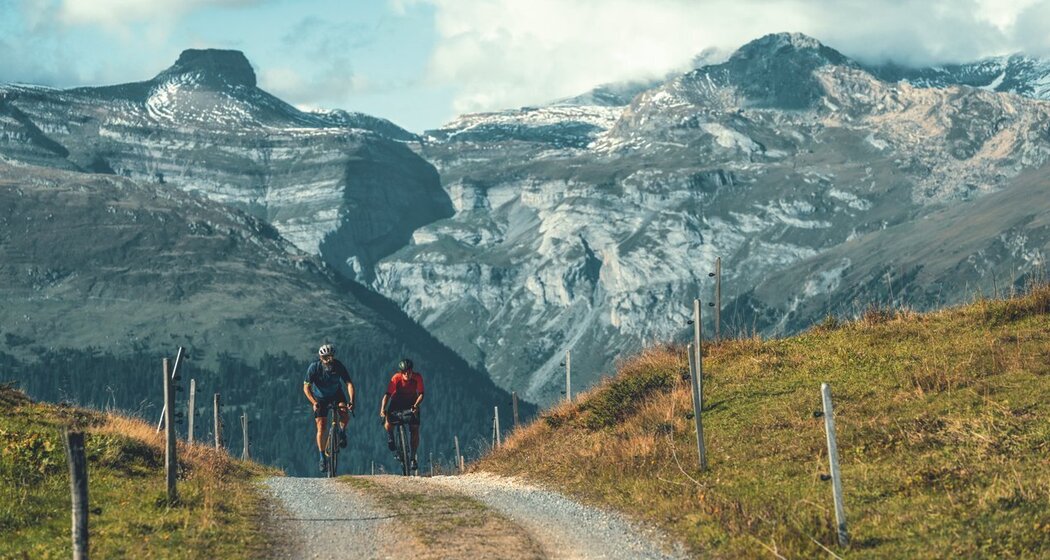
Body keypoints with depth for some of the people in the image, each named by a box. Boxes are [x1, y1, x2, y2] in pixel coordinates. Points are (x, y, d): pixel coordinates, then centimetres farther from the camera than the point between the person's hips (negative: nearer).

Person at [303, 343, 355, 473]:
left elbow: (349, 383, -26)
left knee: (345, 414, -27)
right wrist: (314, 402, -38)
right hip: (320, 398, -1)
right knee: (321, 427, -11)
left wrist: (351, 401, -41)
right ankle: (322, 457, 0)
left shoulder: (339, 366, -23)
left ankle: (342, 433, 4)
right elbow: (306, 387, -24)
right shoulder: (314, 368, -25)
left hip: (336, 395, 1)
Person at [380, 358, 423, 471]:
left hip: (412, 402, 1)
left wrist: (416, 405, -40)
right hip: (397, 401, -1)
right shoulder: (396, 378, -28)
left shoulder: (417, 377, -24)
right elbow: (388, 394, -30)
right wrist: (382, 409, -43)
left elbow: (421, 394, -22)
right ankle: (390, 437, 9)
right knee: (388, 424, -26)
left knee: (415, 429, -10)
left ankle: (413, 458, 1)